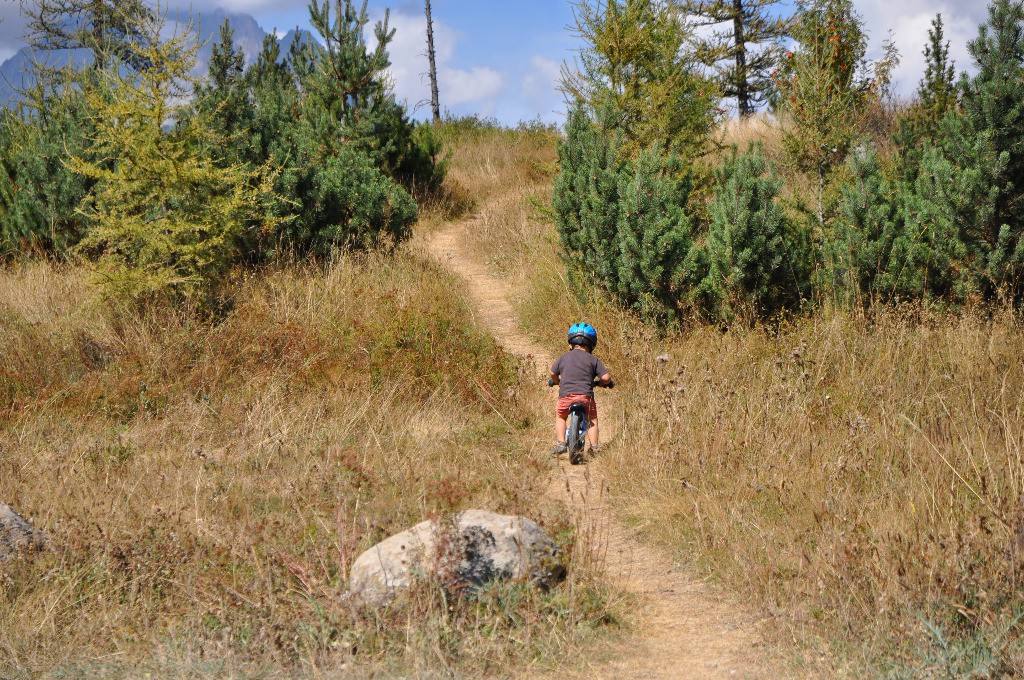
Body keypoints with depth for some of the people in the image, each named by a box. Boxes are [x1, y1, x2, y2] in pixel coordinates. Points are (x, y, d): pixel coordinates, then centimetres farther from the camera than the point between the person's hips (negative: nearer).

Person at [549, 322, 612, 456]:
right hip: (586, 395, -1)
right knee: (592, 419, 22)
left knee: (560, 416, 26)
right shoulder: (593, 360, 5)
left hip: (566, 395, 1)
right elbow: (606, 377, -1)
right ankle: (594, 446, 12)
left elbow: (553, 373, 22)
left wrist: (557, 382, 44)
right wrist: (601, 382, 23)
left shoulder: (564, 357, 12)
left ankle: (560, 442, 11)